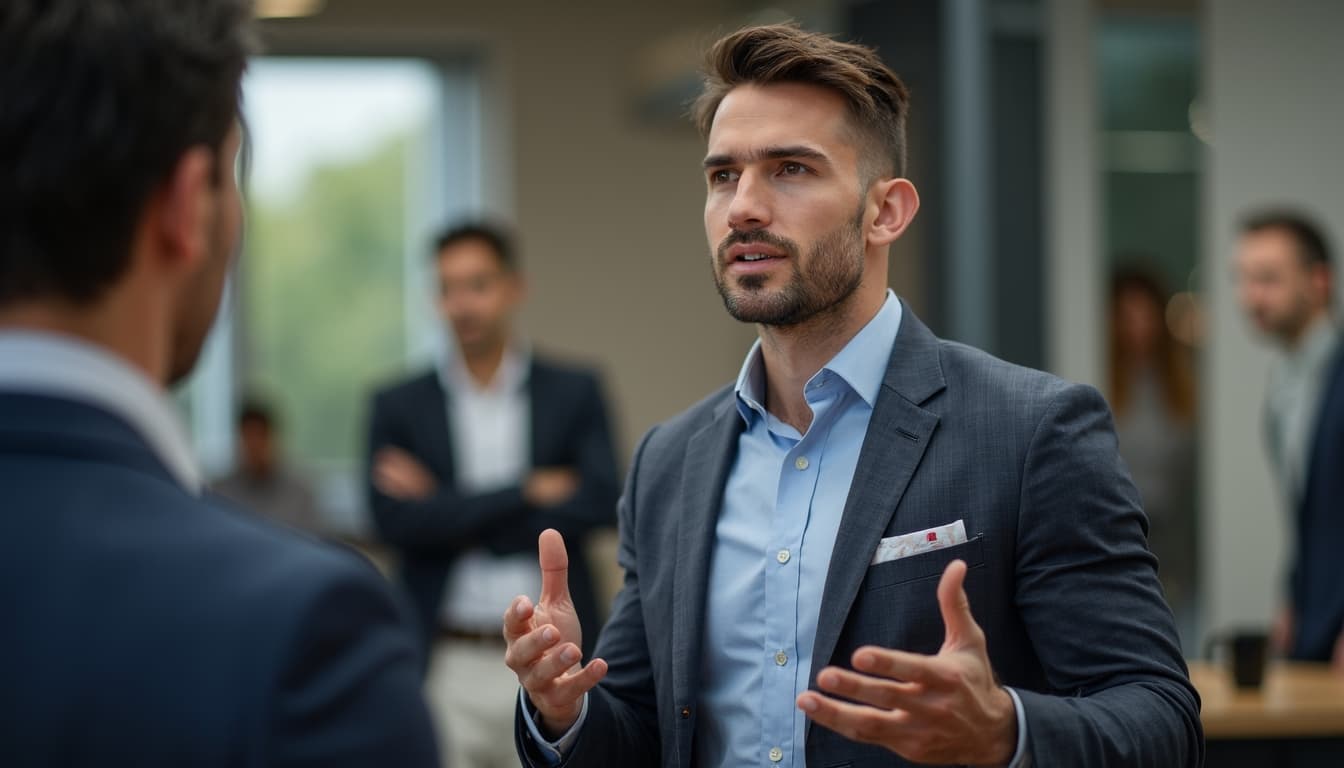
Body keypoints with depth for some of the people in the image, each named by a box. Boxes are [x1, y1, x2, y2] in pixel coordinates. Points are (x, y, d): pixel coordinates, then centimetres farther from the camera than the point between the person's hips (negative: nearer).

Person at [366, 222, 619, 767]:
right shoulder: (398, 407, 6)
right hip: (443, 666, 0)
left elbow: (597, 506, -8)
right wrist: (528, 490, -10)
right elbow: (397, 523, -7)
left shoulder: (574, 393, 6)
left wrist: (447, 508, -8)